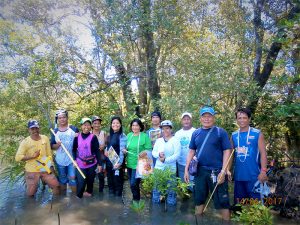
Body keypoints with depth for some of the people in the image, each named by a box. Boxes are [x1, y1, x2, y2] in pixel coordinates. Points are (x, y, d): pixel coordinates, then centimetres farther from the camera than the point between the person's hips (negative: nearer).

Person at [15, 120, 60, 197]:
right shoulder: (25, 142, -11)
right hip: (32, 171, -2)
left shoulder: (45, 138, 0)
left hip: (45, 169, 3)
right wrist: (33, 156, -20)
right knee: (30, 193, 5)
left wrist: (51, 165, 5)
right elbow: (18, 157, -16)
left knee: (56, 185, 3)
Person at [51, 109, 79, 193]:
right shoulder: (55, 131, 1)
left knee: (72, 178, 0)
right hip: (60, 160, 2)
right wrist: (57, 145, -18)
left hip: (72, 159, -2)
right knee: (62, 179, 17)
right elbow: (52, 146, 3)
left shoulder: (74, 129, -3)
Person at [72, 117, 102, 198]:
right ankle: (79, 195, 23)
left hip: (91, 163, -1)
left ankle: (89, 191, 42)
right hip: (80, 163, 1)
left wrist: (99, 164, -9)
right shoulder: (77, 137, -2)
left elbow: (97, 151, -7)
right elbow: (74, 149, 9)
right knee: (81, 181, -3)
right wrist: (74, 160, -1)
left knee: (90, 180, 15)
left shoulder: (93, 137, -9)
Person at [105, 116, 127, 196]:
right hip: (109, 162, 7)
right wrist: (105, 151, 0)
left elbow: (122, 150, -18)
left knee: (117, 181, 2)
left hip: (117, 163, -7)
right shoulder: (110, 136, 12)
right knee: (110, 181, 17)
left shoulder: (122, 136, -12)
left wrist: (119, 162, -25)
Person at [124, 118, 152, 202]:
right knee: (132, 184, 15)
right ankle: (135, 199, 34)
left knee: (133, 184, -7)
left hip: (138, 164, -6)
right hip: (129, 164, 6)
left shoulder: (145, 136, -9)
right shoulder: (129, 135, 7)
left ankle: (136, 200, 16)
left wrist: (144, 152, -29)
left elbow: (149, 149, -10)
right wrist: (124, 150, -4)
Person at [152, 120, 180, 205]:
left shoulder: (175, 140, -4)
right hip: (158, 168, 4)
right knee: (156, 188, 12)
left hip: (170, 169, -4)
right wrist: (159, 154, -13)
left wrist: (166, 159, -21)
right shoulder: (158, 140, 10)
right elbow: (153, 152, 9)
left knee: (171, 189, 2)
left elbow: (177, 155, -12)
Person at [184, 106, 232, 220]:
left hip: (217, 171, -4)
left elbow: (227, 151, -7)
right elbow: (191, 151, 11)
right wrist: (186, 169, 6)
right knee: (198, 199, 16)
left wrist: (223, 171, -14)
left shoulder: (221, 132, -3)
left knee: (222, 201, 5)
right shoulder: (196, 133, 7)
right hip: (200, 171, 4)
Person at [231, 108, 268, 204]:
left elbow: (263, 153, -5)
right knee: (239, 201, 14)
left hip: (253, 175, -4)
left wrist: (263, 171, -13)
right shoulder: (234, 135, 7)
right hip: (238, 175, 4)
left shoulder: (257, 134, -3)